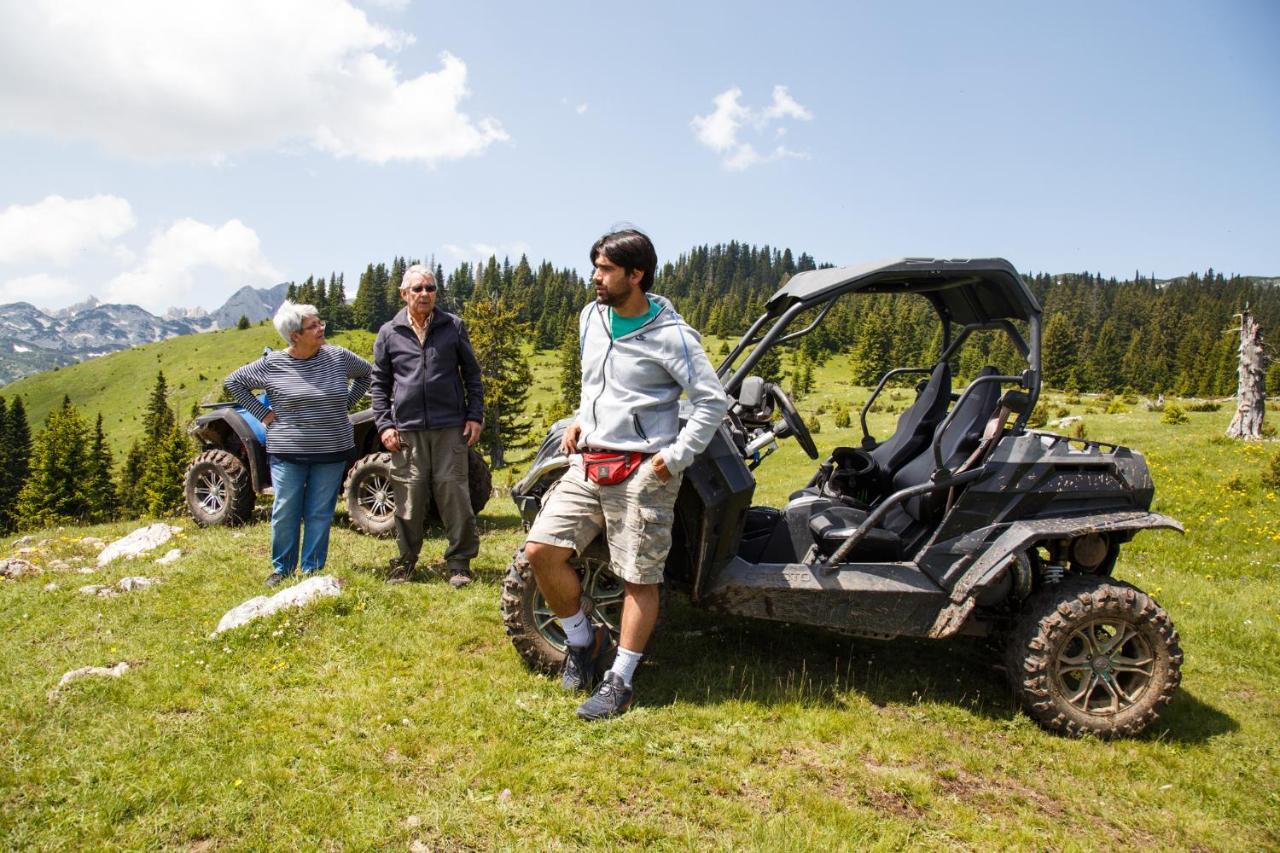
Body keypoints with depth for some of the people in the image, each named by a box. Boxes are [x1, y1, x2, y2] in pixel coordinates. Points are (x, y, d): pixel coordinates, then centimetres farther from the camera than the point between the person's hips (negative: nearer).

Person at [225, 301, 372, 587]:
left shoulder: (338, 357, -1)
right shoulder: (272, 364, -5)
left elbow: (366, 373, 16)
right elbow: (233, 382, 6)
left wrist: (345, 404, 8)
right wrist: (261, 413, 0)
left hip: (332, 451, 1)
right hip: (288, 453, -1)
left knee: (320, 513, 6)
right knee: (285, 512, 4)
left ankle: (312, 569, 19)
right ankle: (281, 567, 22)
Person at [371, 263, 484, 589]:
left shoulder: (453, 327, 8)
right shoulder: (389, 333, 8)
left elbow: (472, 374, 10)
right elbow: (379, 383, 12)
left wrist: (475, 416, 2)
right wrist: (384, 424, 2)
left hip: (450, 428, -1)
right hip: (407, 430, 1)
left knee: (454, 493, -2)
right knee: (409, 497, 5)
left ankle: (459, 562, 8)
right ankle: (406, 559, 20)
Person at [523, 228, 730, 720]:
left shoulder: (670, 336, -12)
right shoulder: (591, 318, 10)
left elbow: (713, 401, -11)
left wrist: (675, 459, -14)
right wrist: (581, 419, 13)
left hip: (642, 472, -6)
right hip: (589, 463, 7)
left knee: (639, 578, 1)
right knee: (540, 550, -1)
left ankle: (619, 681, 15)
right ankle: (582, 642, 20)